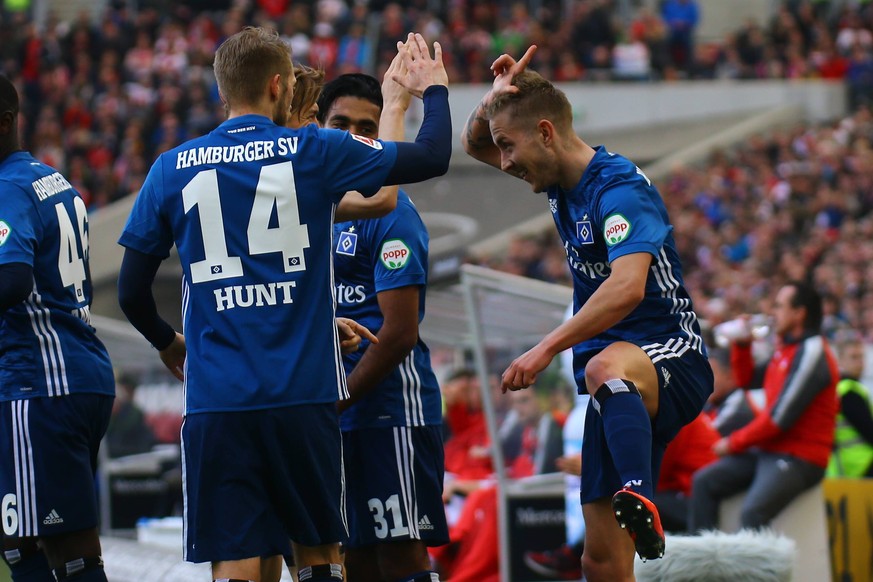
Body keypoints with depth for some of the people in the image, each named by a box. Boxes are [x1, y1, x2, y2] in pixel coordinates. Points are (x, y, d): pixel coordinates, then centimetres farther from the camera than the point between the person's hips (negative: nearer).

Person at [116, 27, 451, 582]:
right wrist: (434, 89, 25)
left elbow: (132, 292, 9)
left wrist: (169, 345, 29)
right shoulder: (312, 151, 0)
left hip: (215, 397, 1)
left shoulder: (172, 169, 5)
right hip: (304, 393, -1)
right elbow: (431, 156, 5)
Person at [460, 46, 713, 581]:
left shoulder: (620, 189, -16)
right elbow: (476, 144, 27)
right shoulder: (564, 180, 11)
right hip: (622, 393, 9)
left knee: (606, 367, -44)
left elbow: (627, 287, -32)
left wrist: (547, 349, -35)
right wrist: (496, 98, 5)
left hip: (670, 359, -9)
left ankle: (641, 503, -65)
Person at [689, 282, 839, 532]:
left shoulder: (811, 353, -15)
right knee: (704, 482, -1)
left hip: (798, 459, -10)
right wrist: (741, 344, 11)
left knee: (753, 511, -30)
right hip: (766, 450, 10)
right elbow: (746, 381, 29)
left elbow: (781, 417, -19)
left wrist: (734, 443, -10)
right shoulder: (784, 350, 14)